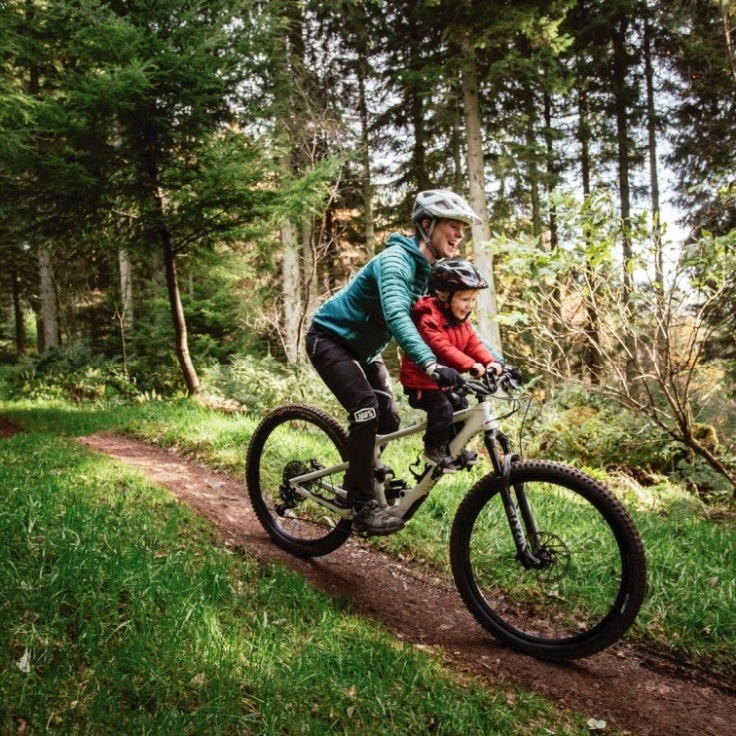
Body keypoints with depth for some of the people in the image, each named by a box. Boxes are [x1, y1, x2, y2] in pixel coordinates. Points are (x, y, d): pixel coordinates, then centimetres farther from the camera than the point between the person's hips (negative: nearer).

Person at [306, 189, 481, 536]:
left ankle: (356, 482, 24)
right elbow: (396, 315, -44)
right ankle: (364, 506, -15)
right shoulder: (396, 259, -28)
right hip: (330, 338, -8)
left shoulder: (438, 271, -2)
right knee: (366, 409, -24)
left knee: (389, 419, 1)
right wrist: (431, 365, -57)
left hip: (364, 348, 8)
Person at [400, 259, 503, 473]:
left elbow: (474, 343, -2)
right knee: (442, 407, -22)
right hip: (421, 378, -8)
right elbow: (442, 347, -34)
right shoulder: (429, 318, -23)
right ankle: (434, 449, -6)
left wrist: (491, 362, -21)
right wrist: (471, 365, -44)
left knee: (460, 405, 3)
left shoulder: (462, 320, 6)